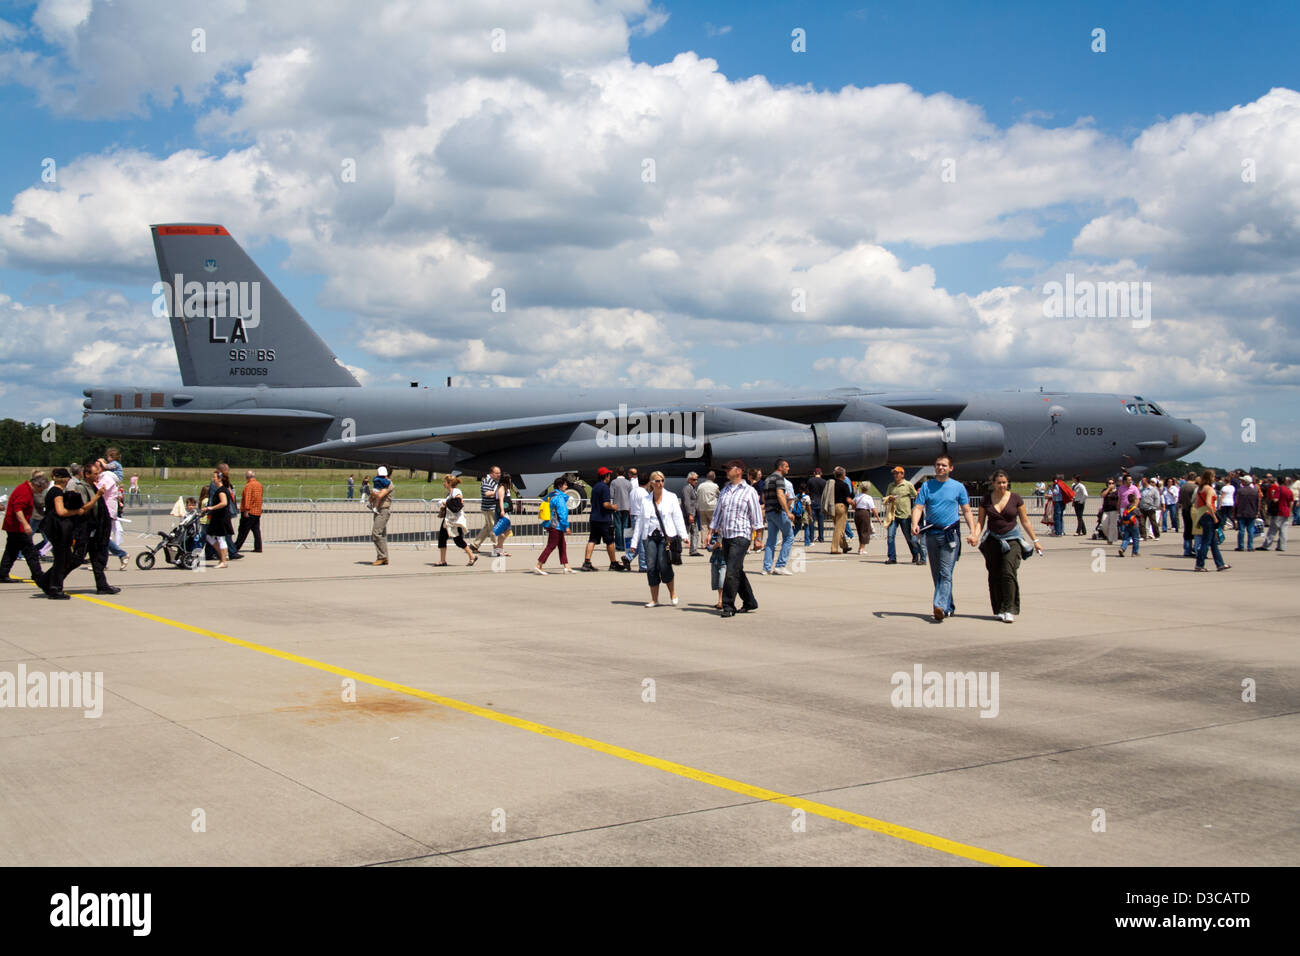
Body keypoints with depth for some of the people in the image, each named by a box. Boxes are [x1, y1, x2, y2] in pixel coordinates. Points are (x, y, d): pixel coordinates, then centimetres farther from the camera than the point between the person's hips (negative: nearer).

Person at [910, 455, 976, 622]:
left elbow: (966, 511, 7)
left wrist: (973, 531, -5)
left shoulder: (958, 487, 4)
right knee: (936, 574, 10)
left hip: (950, 534, -3)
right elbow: (918, 507, -1)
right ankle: (949, 607, 23)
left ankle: (940, 606, -23)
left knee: (946, 573, -13)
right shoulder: (927, 486, 7)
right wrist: (915, 524, -20)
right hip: (931, 534, 3)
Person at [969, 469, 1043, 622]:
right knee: (994, 576, 2)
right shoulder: (985, 501, 4)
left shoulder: (1016, 499, 1)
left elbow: (1025, 521, 7)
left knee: (1008, 573, -15)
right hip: (992, 540, 2)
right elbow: (980, 521, 6)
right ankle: (998, 610, 11)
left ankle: (1009, 610, -14)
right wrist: (975, 536, -12)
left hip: (1012, 539, -2)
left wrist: (1035, 541, 9)